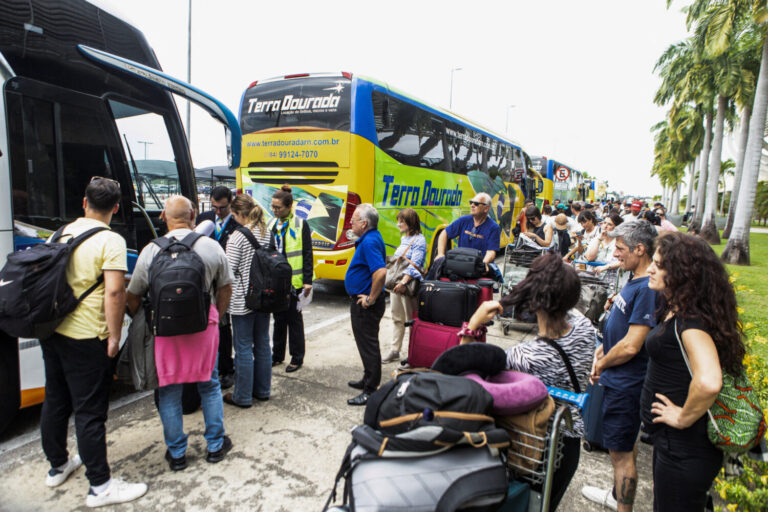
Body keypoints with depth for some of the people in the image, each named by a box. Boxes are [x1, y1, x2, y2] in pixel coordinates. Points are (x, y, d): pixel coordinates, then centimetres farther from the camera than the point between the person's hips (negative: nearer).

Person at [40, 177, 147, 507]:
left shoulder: (62, 233, 7)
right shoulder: (111, 241, -15)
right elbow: (114, 292, -23)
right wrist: (114, 335, -15)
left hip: (51, 331, 8)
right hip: (85, 337, -7)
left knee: (54, 401, 20)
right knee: (89, 412, 0)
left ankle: (57, 466, 39)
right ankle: (100, 487, 11)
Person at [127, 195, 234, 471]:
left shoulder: (151, 251, -7)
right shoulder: (212, 247, -3)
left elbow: (133, 297, -1)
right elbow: (226, 287, 6)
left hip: (166, 331, -1)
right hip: (204, 327, 1)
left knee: (169, 392, 13)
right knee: (210, 386, 16)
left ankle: (176, 454, 25)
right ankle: (216, 445, 28)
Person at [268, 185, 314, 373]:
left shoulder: (300, 225, -7)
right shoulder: (272, 224, 10)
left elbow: (307, 254, -9)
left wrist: (308, 280, -13)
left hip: (293, 280, -5)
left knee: (294, 319, 5)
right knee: (279, 318, 16)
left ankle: (297, 357, 18)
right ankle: (277, 355, 29)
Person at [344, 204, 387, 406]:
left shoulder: (369, 242, -23)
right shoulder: (371, 238, 10)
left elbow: (381, 272, -34)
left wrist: (371, 298, -25)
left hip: (365, 304, -11)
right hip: (361, 302, 11)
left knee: (368, 345, -2)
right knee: (366, 343, 22)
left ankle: (370, 392, 9)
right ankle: (368, 381, 37)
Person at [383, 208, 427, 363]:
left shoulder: (419, 240, -11)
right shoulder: (404, 238, 15)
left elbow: (414, 264, -22)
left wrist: (403, 282, -31)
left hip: (409, 285, -8)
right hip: (396, 283, 9)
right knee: (397, 319, 15)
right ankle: (395, 351, 24)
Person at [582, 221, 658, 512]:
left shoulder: (648, 288, -24)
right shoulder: (634, 281, 7)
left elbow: (630, 346, -26)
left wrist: (601, 364, -11)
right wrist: (601, 352, 4)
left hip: (626, 384, -10)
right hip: (618, 379, 10)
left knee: (621, 451, 3)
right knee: (622, 445, 25)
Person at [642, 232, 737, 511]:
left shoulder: (692, 319, -25)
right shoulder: (674, 310, 4)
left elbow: (708, 382, -40)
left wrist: (684, 418, -24)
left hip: (683, 448, -9)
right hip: (669, 440, 9)